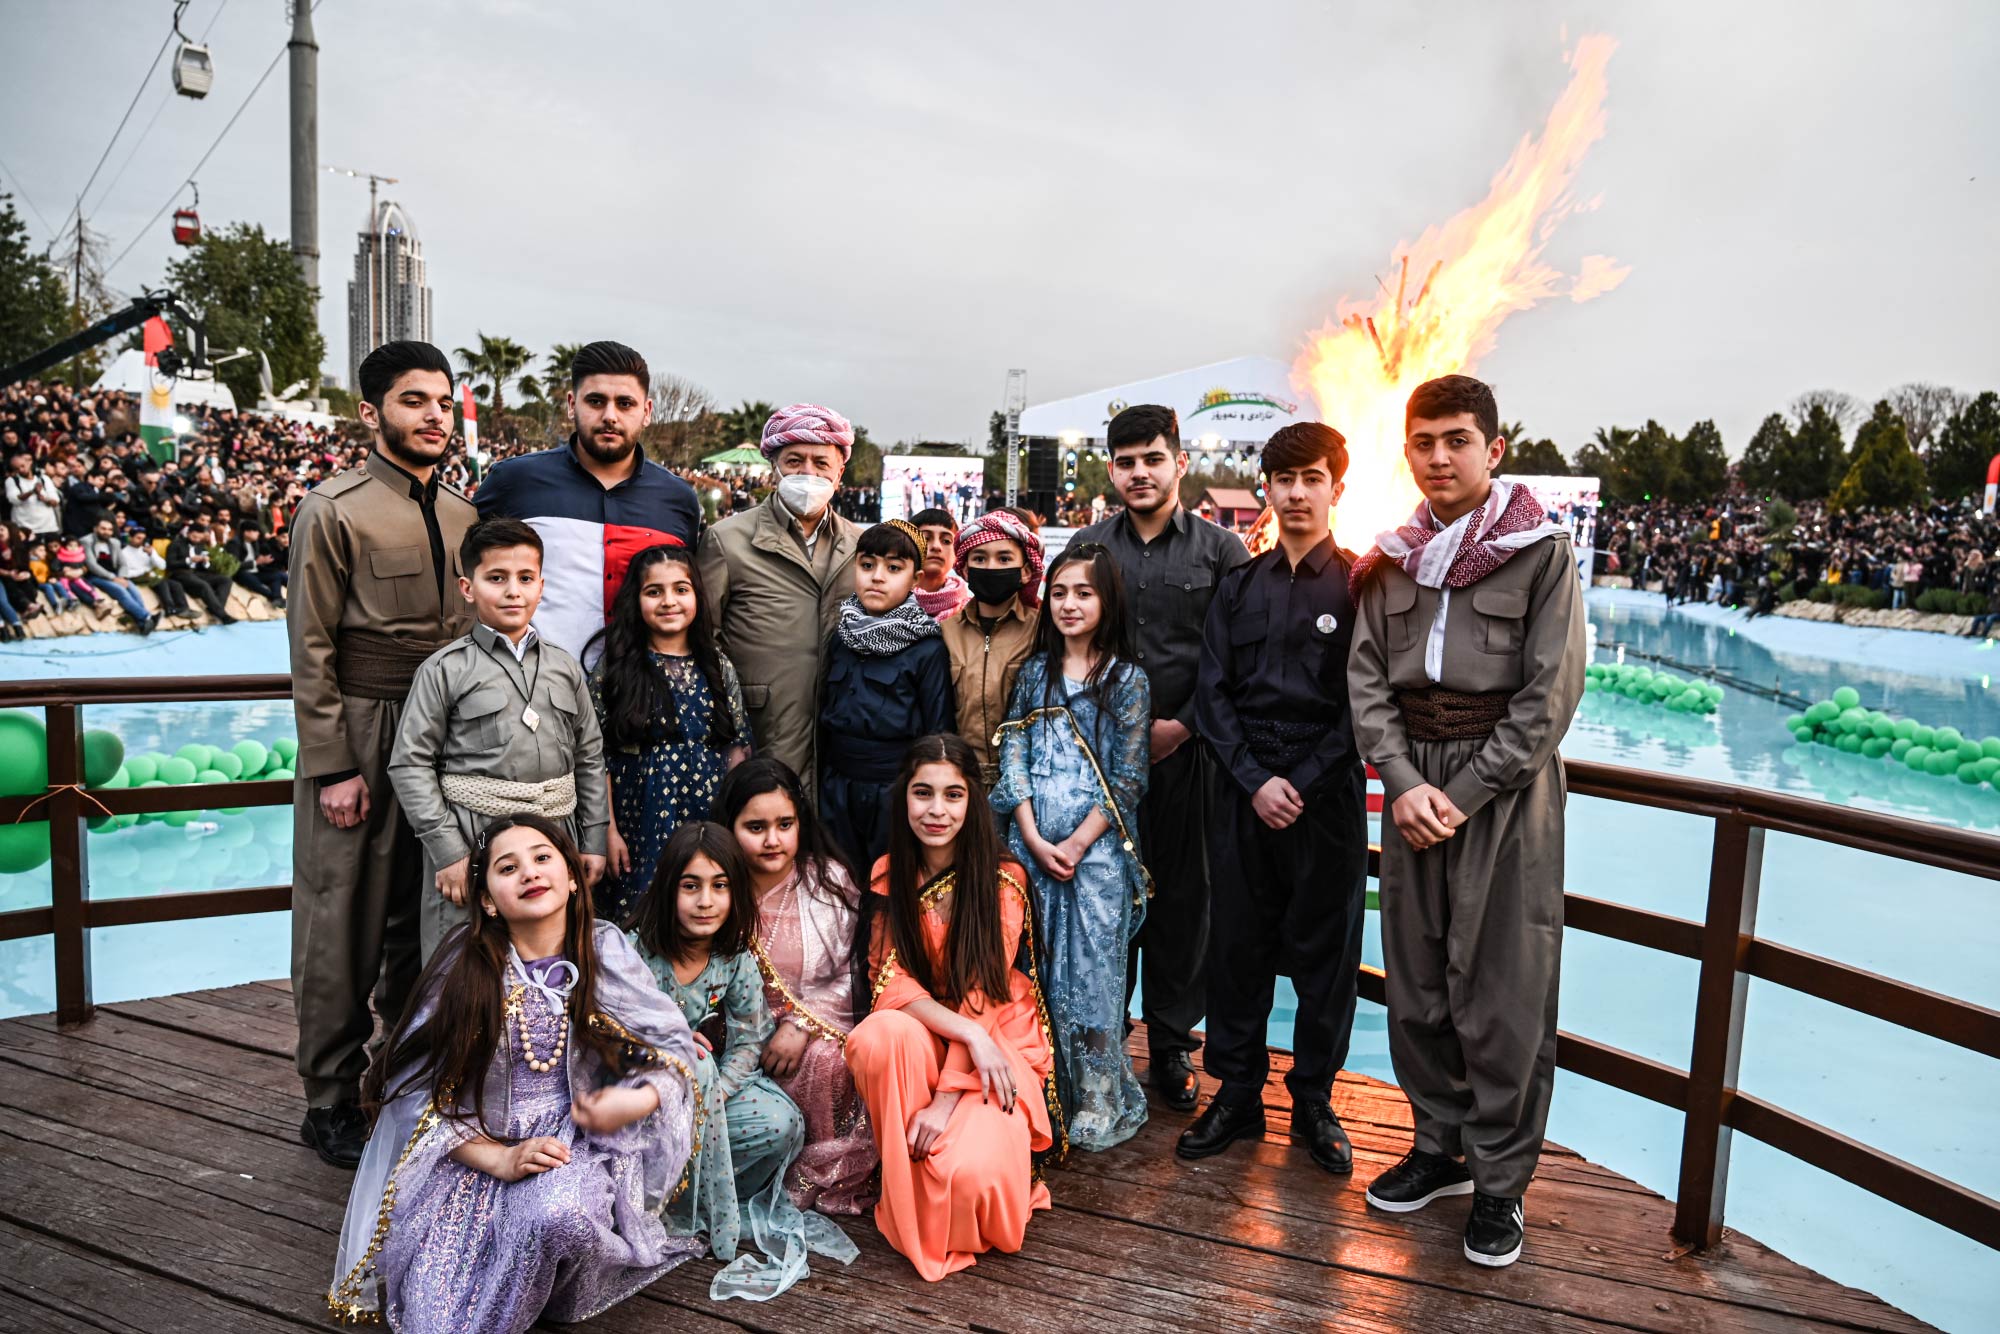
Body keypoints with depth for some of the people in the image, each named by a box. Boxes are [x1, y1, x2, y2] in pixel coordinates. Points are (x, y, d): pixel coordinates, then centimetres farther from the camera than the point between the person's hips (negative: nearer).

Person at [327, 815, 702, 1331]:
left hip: (571, 1140, 1)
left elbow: (674, 1046, 3)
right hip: (471, 1151, 0)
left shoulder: (604, 953, -3)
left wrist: (641, 1099, -18)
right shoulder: (466, 968, -7)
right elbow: (413, 1088, -7)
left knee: (558, 1213, -34)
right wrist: (498, 1159, -18)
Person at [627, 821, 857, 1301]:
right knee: (695, 1064, -35)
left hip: (712, 1086, 3)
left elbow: (749, 1042, -5)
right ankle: (720, 1218, -19)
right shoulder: (637, 952, -17)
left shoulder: (737, 961, -7)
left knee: (783, 1124, -21)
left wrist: (713, 1093, -23)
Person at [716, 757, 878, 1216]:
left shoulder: (829, 882, -4)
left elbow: (848, 978, -4)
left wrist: (800, 1026, -17)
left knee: (825, 1058, -31)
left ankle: (822, 1176, -7)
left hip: (815, 1027, 0)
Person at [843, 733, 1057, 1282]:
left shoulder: (1002, 879, -11)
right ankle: (904, 1197, -12)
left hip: (999, 1040, -3)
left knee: (971, 1174, -28)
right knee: (881, 1035, -33)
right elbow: (890, 980, -10)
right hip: (923, 1038, 3)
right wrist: (968, 1032, -26)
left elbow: (983, 998, -15)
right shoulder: (888, 876, -2)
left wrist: (948, 1098, -22)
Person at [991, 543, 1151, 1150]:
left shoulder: (1127, 680, 0)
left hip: (1096, 848, -3)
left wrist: (1078, 843, -11)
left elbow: (1128, 779, -4)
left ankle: (1099, 1105, 16)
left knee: (1091, 974, 1)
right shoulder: (1034, 672, 9)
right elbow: (1013, 757, 4)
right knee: (1033, 972, 7)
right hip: (1031, 845, 3)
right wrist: (1034, 839, -7)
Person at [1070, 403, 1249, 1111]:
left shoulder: (1221, 550, 3)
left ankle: (1173, 1045, 21)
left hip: (1189, 751, -1)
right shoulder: (1087, 546, 9)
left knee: (1184, 895, 6)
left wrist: (1184, 726, -9)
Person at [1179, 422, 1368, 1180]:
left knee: (1326, 952, 7)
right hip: (1245, 795, 2)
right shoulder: (1238, 587, 9)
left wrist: (1303, 784, -12)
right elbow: (1213, 694, 4)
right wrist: (1255, 781, -8)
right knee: (1236, 947, 7)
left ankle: (1313, 1100, 23)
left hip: (1327, 796, -2)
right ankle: (1237, 1095, 21)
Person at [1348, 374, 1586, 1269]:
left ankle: (1501, 1179, 16)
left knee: (1503, 986, 0)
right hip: (1410, 780, 4)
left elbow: (1549, 695, -8)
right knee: (1415, 976, 10)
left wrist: (1462, 794, -12)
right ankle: (1441, 1144, 28)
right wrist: (1405, 784, -10)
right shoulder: (1392, 559, 9)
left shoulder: (1541, 550, -3)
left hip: (1505, 783, -4)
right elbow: (1367, 680, 4)